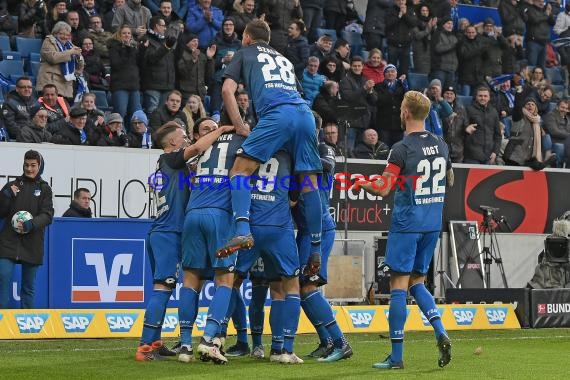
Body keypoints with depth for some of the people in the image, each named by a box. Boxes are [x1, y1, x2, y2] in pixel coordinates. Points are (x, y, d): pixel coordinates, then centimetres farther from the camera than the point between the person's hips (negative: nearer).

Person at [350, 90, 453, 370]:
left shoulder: (402, 149, -14)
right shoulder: (441, 145, 7)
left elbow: (383, 189, -16)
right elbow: (449, 181, 21)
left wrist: (360, 185, 3)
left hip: (407, 224, -6)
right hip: (432, 224, 7)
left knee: (398, 286, -2)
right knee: (416, 282, 17)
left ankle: (396, 356, -2)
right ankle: (441, 333, -2)